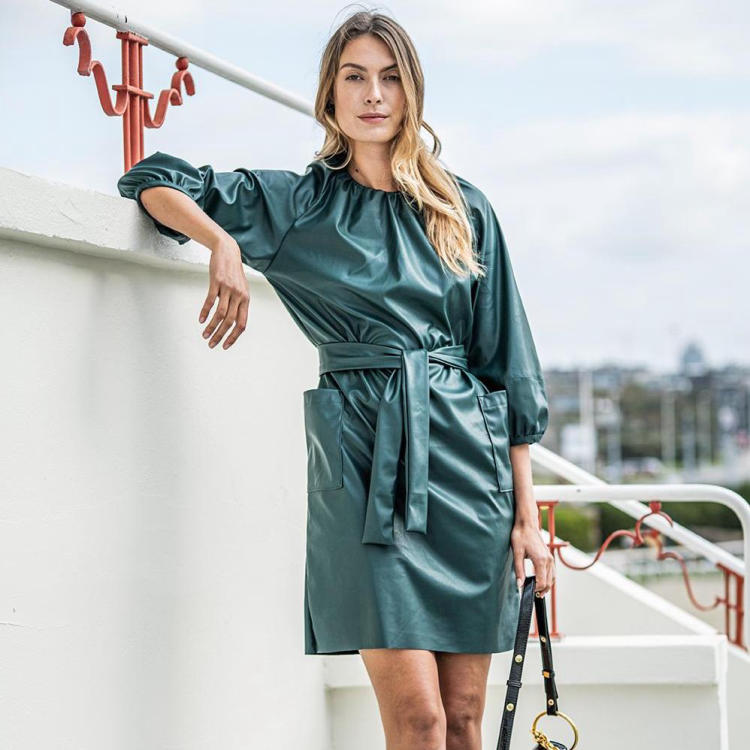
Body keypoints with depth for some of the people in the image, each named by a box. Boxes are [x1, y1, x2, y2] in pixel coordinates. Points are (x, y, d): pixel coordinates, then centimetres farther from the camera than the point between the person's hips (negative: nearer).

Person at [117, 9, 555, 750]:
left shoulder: (463, 210, 11)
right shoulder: (295, 203, 7)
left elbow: (507, 364, 11)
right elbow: (153, 181, 8)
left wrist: (527, 515, 6)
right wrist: (224, 244, -11)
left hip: (468, 452, 3)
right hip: (363, 454, -2)